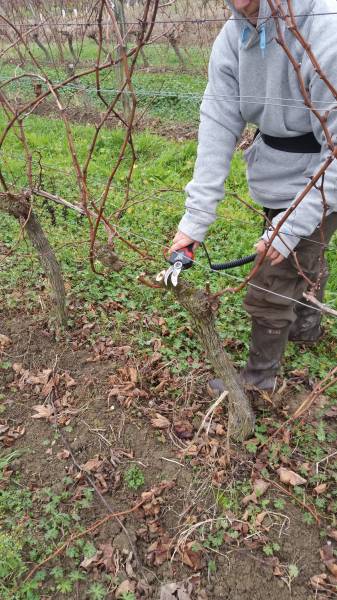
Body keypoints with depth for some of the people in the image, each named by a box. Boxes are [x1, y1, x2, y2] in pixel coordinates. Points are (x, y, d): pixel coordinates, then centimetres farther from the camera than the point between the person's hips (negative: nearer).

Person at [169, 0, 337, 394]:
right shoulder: (233, 37, -10)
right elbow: (218, 125, -14)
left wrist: (293, 225, -30)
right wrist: (196, 217, -20)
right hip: (277, 177, 7)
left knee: (269, 290, -1)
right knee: (305, 260, 29)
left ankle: (257, 382, 24)